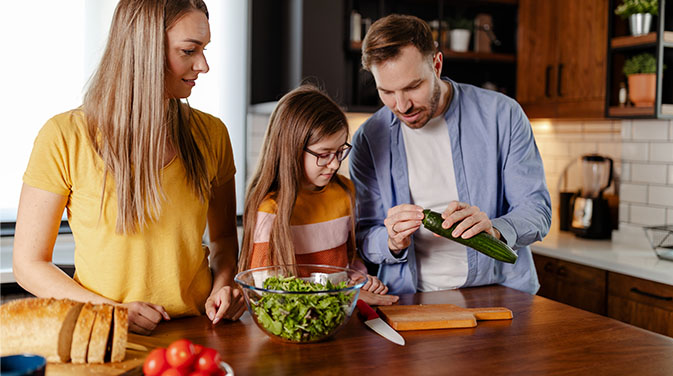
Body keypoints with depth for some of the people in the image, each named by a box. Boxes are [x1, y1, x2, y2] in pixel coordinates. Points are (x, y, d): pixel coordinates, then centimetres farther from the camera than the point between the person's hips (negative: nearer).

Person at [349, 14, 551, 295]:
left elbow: (536, 210, -3)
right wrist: (392, 242, -19)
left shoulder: (501, 114, -2)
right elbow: (365, 238, 4)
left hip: (499, 291, -2)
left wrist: (494, 230, -24)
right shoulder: (368, 140, 0)